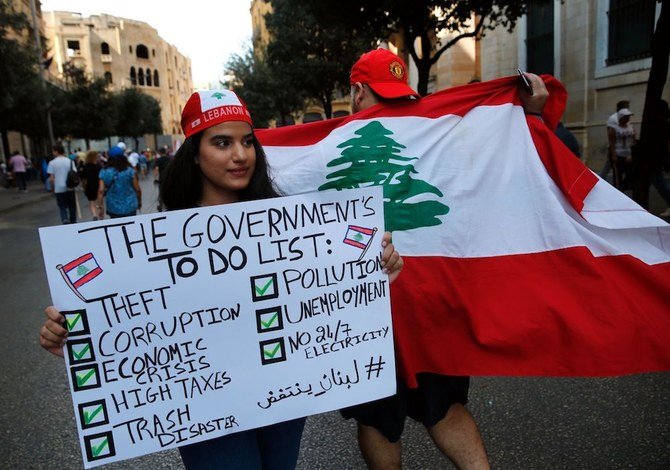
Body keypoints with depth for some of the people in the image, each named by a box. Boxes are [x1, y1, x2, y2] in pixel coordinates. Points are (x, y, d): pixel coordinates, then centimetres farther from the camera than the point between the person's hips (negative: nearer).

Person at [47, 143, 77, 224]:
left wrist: (52, 188, 6)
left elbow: (51, 179, -7)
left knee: (62, 207, 7)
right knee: (72, 207, 13)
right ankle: (73, 223, 20)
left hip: (59, 189, -1)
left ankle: (65, 220, -17)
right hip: (70, 188, 1)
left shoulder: (52, 163, -5)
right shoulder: (70, 161, 0)